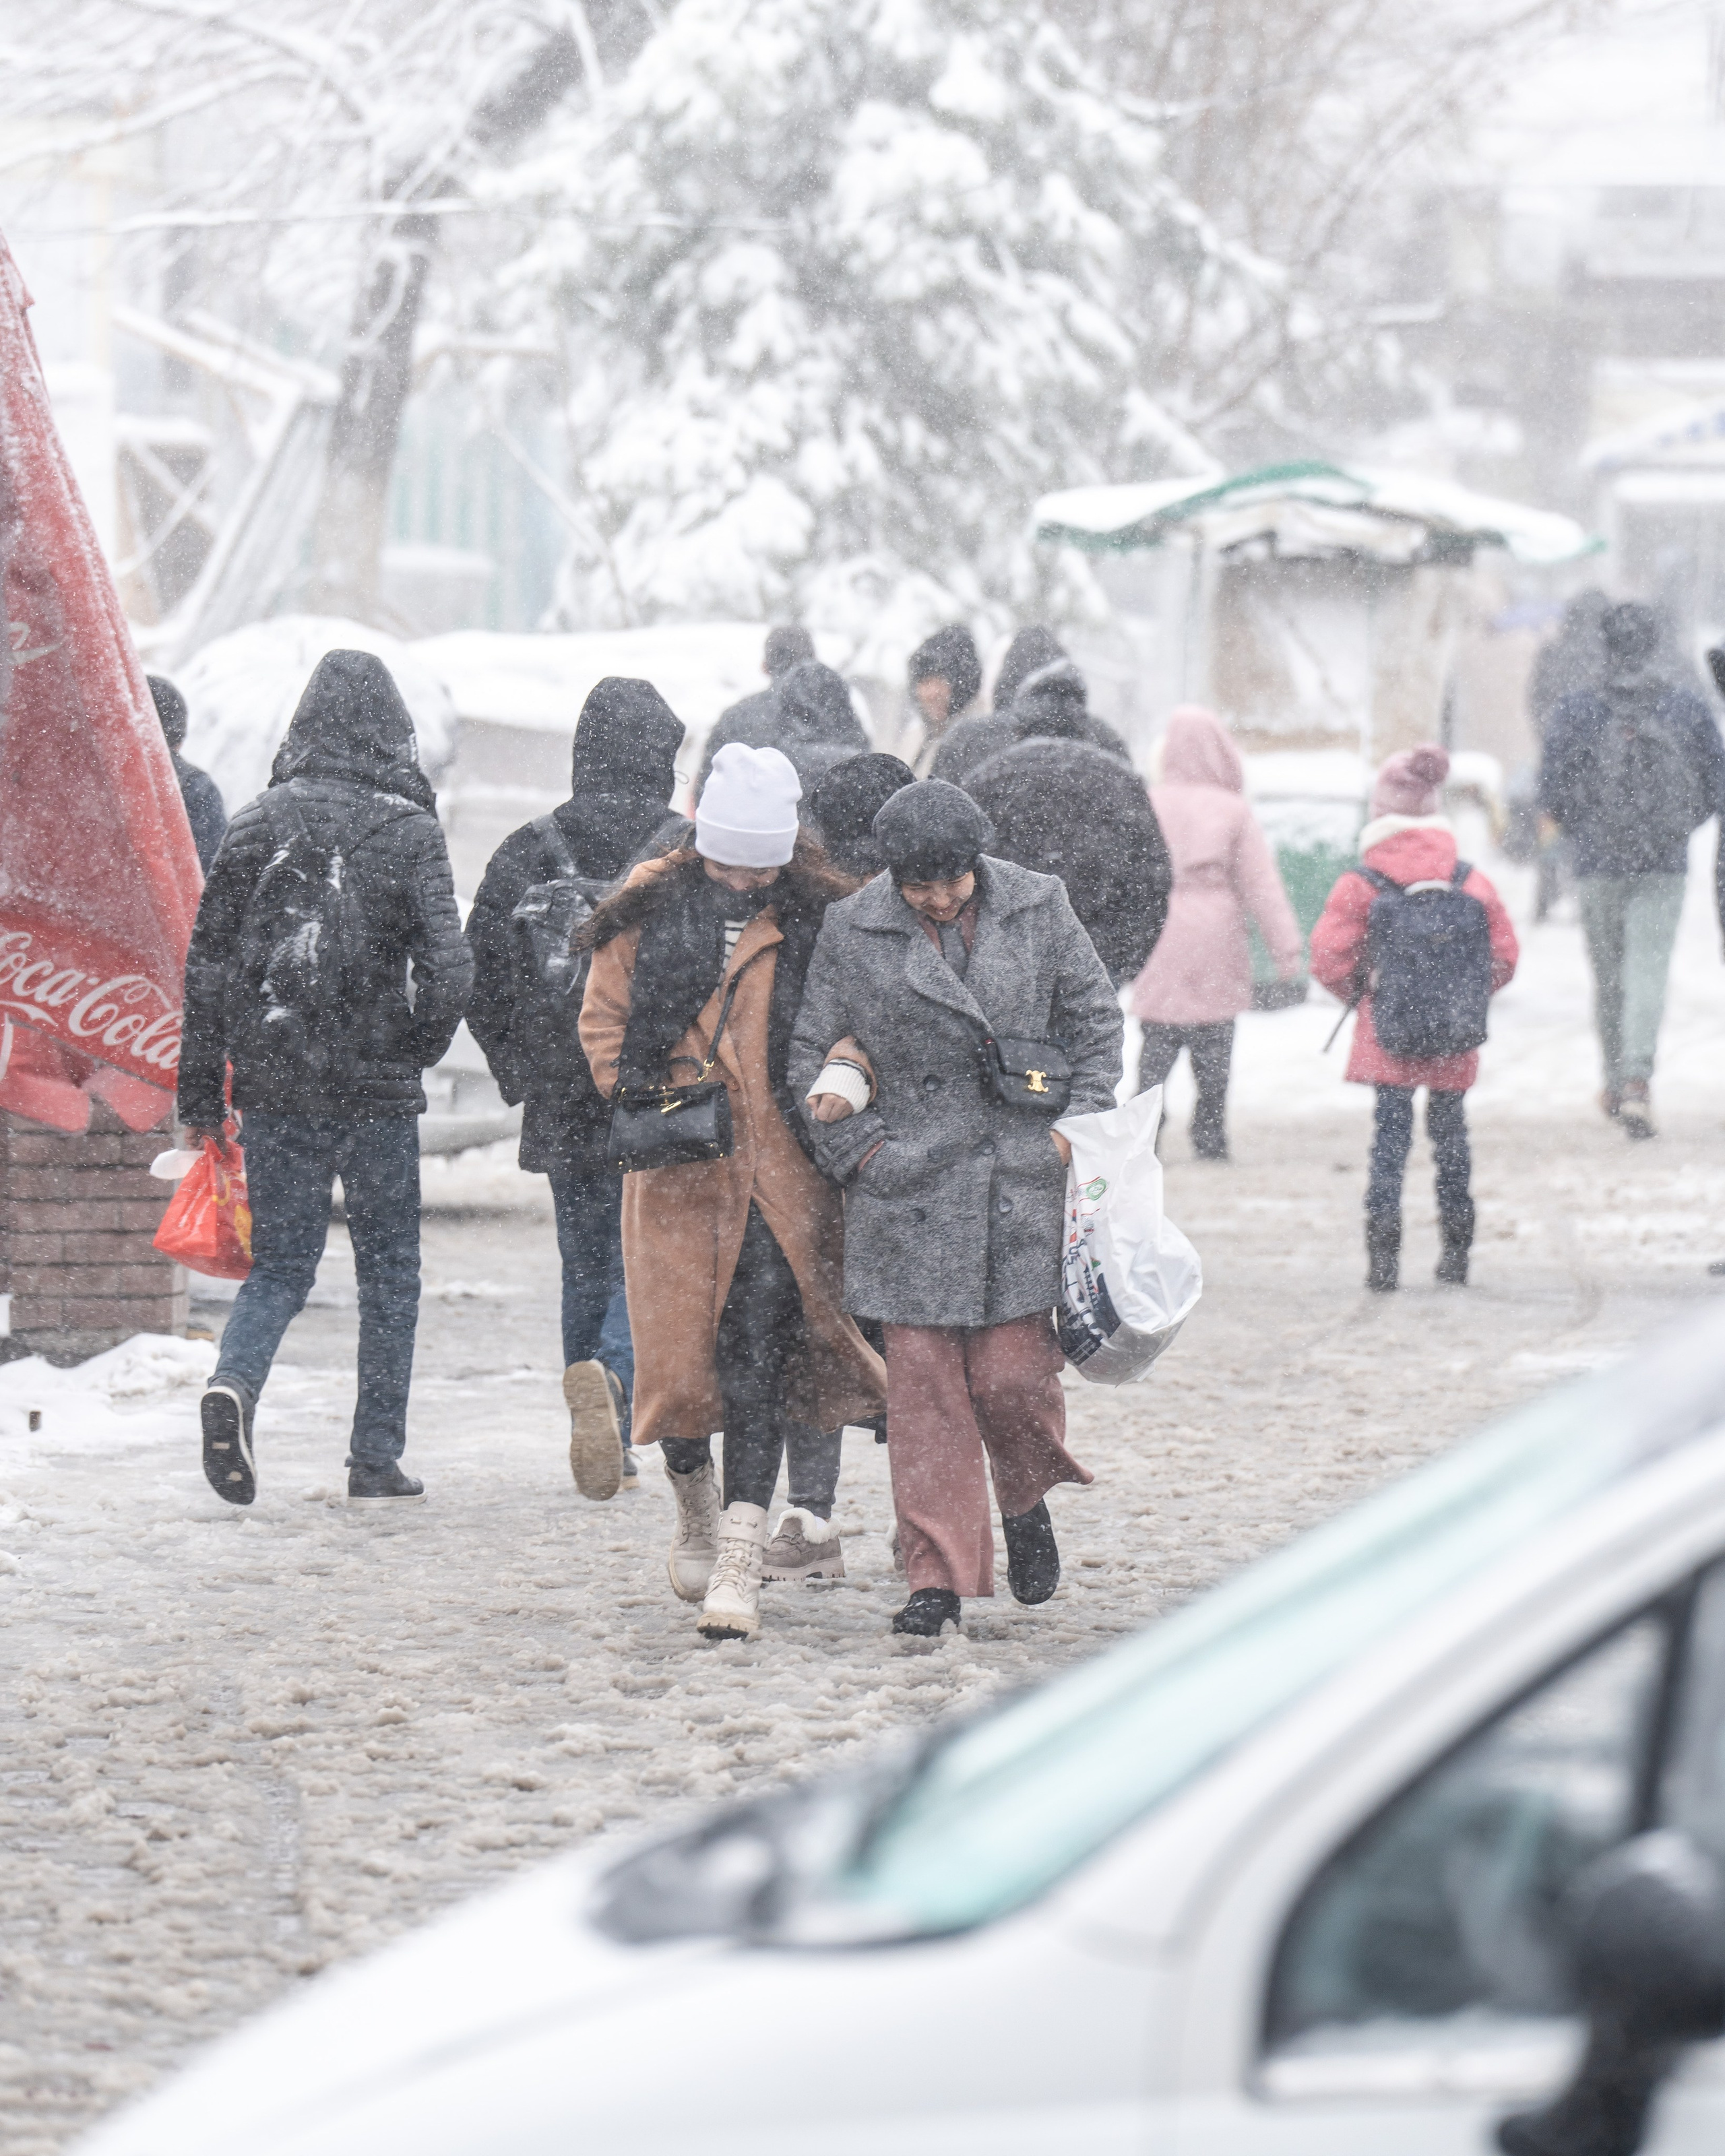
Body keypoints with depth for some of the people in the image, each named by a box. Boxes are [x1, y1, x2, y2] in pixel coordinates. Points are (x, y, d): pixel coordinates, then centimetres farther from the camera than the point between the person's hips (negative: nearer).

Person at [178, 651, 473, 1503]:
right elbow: (447, 963, -14)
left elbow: (208, 961, 2)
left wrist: (200, 1094, 8)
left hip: (274, 1083, 2)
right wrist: (420, 1045, 6)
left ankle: (234, 1383, -18)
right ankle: (377, 1456, 11)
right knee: (388, 1268, 11)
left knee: (280, 1263, 10)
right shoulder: (408, 829, -7)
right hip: (378, 1083, -2)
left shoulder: (258, 823, 1)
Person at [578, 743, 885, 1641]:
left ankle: (739, 1564, -12)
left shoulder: (819, 920, 1)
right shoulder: (651, 910, 3)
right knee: (678, 1355, 2)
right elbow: (603, 1018, 11)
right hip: (679, 1167, 1)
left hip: (780, 1169, -1)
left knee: (757, 1355, -10)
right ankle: (696, 1510, 32)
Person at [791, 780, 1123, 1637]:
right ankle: (938, 1575, 3)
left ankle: (1026, 1503, 28)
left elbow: (1095, 1019, 12)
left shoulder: (1039, 909, 1)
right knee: (923, 1381, -2)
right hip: (911, 1191, 0)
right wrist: (863, 1150, -3)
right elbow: (809, 1055, 5)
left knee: (1013, 1373, -3)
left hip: (1022, 1180, 0)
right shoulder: (853, 932, -1)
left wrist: (1075, 1127, 3)